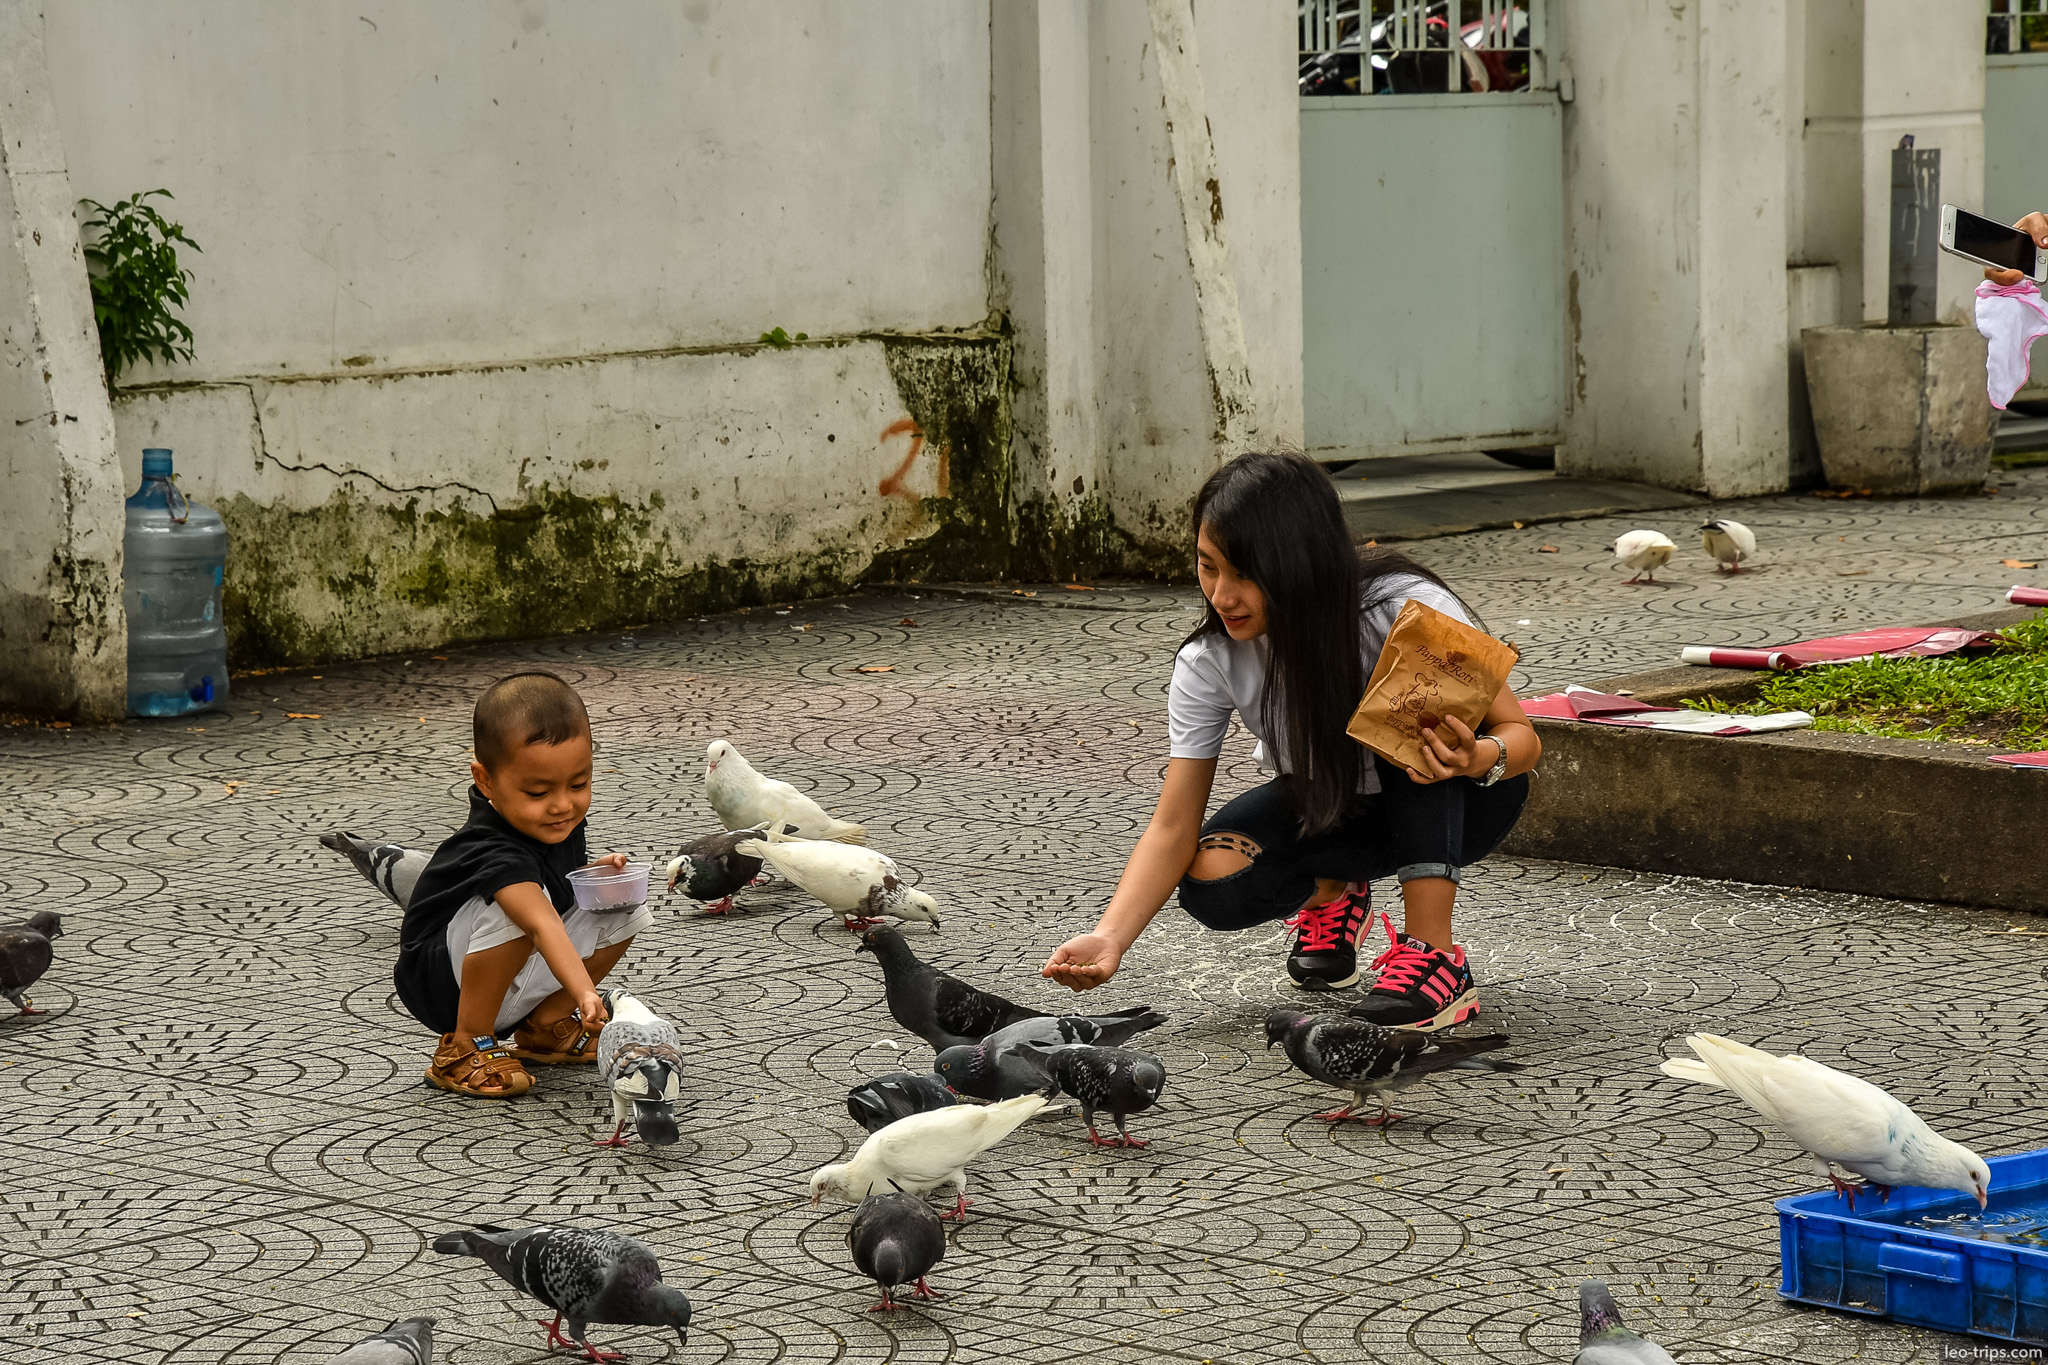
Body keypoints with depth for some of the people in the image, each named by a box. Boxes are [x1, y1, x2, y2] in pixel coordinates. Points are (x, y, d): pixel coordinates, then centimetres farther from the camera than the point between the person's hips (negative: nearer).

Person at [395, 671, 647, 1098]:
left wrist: (594, 874, -4)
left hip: (509, 989, 8)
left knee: (622, 910, -2)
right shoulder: (493, 854, -33)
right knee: (514, 905, -36)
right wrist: (585, 993, -63)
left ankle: (544, 1025, 7)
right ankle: (465, 1048, -21)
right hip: (441, 992, -8)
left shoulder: (562, 823, -4)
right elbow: (543, 926, -49)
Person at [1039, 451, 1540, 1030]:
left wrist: (1478, 759, -45)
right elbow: (1173, 829, -20)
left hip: (1456, 802, -2)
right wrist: (1109, 939, -36)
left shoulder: (1407, 609, -29)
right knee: (1213, 882, -27)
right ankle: (1332, 895, 8)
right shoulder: (1207, 665, -21)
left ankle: (1434, 952, -30)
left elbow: (1521, 736, -20)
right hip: (1324, 806, 3)